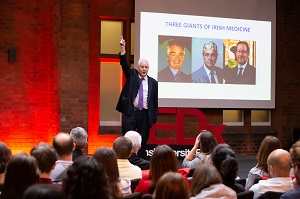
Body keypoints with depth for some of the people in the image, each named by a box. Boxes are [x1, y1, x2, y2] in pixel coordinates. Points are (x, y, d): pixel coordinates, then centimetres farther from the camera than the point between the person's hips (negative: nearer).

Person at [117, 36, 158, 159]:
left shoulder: (153, 82, 7)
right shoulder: (132, 75, 8)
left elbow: (155, 101, 7)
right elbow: (125, 65, -7)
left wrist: (154, 117, 3)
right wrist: (122, 49, -22)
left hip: (145, 114, 1)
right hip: (130, 112, -1)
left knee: (143, 141, 6)